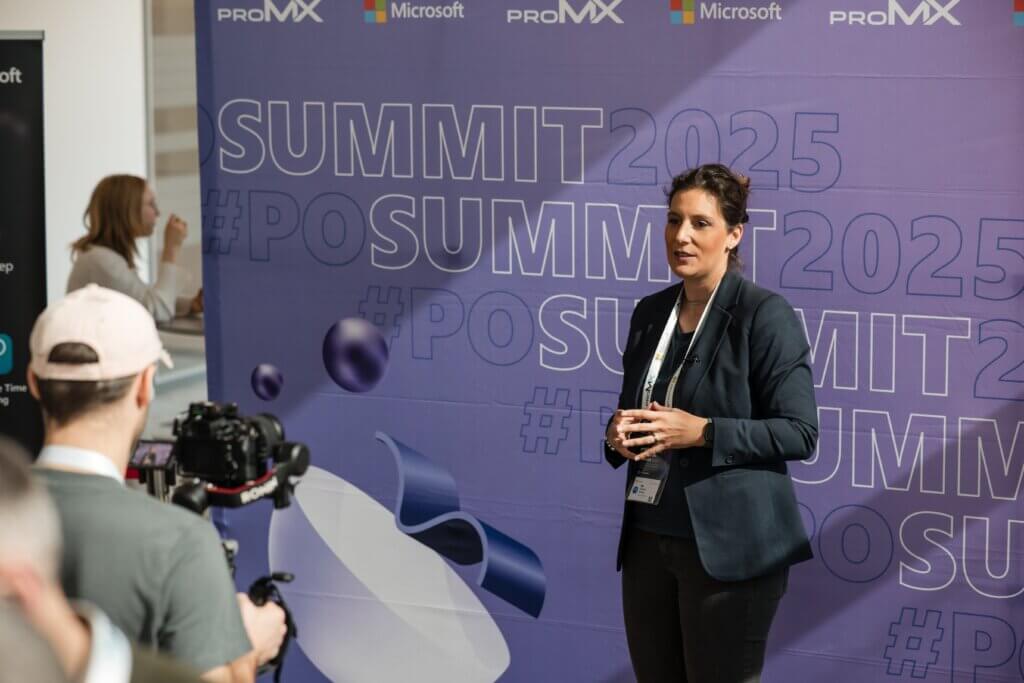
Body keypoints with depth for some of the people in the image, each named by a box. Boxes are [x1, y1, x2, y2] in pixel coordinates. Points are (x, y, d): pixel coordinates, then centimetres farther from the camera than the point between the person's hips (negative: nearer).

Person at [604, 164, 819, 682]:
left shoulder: (764, 314, -9)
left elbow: (799, 433, -13)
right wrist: (619, 433, -2)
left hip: (726, 547, -6)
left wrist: (702, 431, -21)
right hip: (648, 539, 6)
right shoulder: (650, 313, 11)